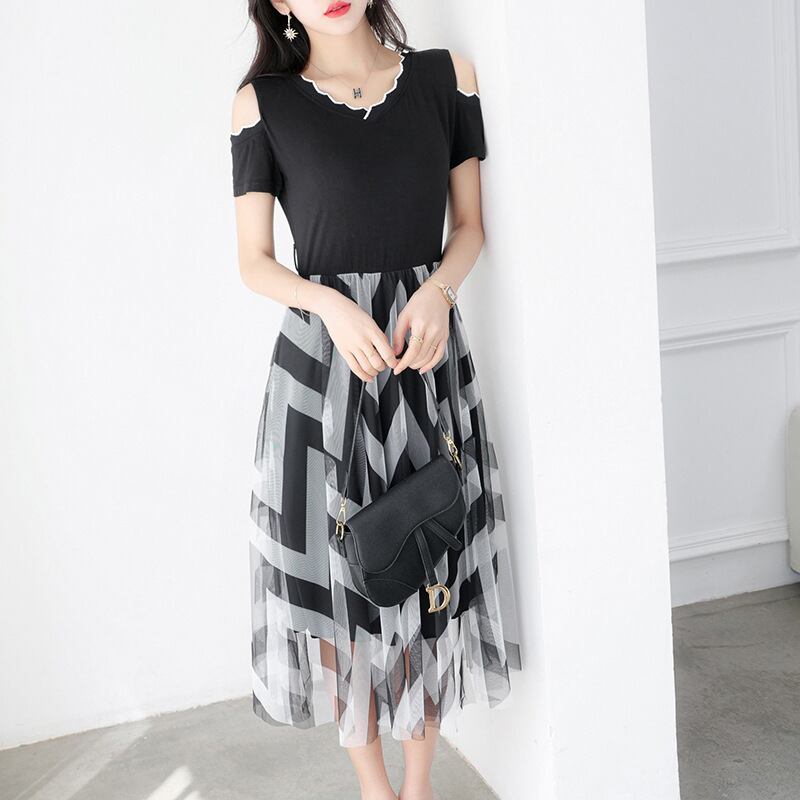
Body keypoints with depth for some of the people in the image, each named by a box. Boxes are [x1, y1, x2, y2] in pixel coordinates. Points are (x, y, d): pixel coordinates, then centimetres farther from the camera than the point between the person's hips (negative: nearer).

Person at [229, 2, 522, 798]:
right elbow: (254, 262, -1)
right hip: (320, 353, -1)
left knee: (428, 568, 7)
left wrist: (437, 292, -12)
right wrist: (333, 305, -19)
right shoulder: (262, 103, -2)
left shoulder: (446, 77, 3)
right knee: (335, 571, 5)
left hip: (427, 345, 2)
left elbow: (470, 225, 8)